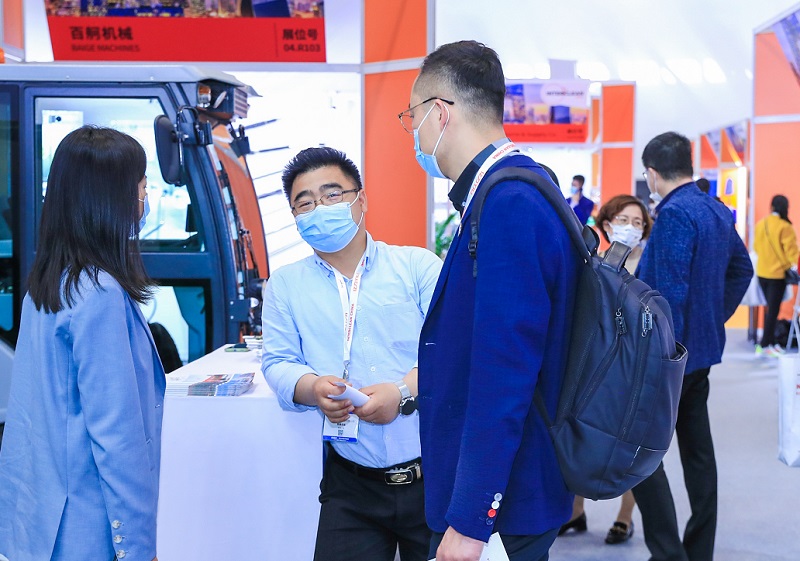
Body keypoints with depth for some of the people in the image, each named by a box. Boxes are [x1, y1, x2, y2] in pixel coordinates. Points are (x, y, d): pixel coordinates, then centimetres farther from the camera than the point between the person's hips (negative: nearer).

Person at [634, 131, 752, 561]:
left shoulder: (675, 214, -19)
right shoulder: (717, 211, 9)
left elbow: (669, 294, -24)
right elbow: (742, 269, 22)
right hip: (703, 349, 9)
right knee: (697, 451, 14)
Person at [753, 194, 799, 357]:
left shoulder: (760, 224, 1)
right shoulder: (785, 227, -17)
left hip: (762, 273, 6)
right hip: (778, 273, -6)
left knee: (770, 308, 17)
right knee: (773, 309, 1)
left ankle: (771, 343, 20)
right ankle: (764, 346, 1)